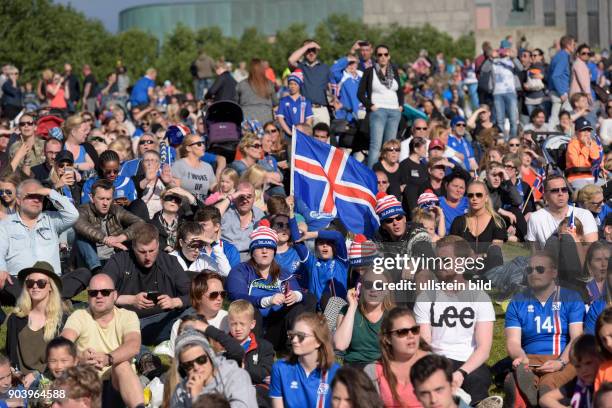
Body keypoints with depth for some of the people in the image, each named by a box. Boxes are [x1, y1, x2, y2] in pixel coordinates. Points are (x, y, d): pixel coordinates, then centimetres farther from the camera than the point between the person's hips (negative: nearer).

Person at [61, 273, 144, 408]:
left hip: (121, 383, 0)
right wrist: (80, 358, -38)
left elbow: (134, 346, -17)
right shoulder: (79, 316, 6)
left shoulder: (128, 316, 4)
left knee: (122, 364, -32)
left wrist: (108, 359, -38)